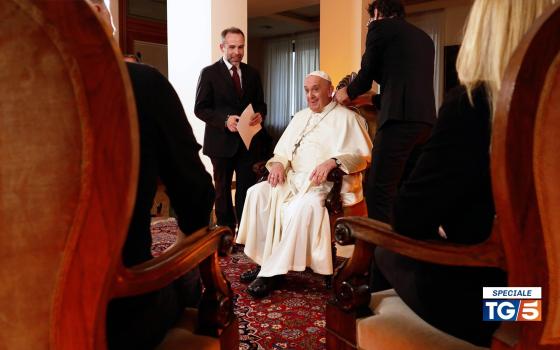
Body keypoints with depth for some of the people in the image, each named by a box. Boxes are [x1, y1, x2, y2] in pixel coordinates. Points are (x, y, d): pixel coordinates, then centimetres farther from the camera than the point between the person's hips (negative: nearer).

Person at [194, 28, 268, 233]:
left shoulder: (252, 73, 10)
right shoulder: (209, 73, -2)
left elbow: (260, 104, 14)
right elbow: (200, 108, -5)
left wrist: (260, 115, -10)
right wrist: (225, 120, -21)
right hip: (222, 141, -2)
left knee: (247, 189, 4)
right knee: (223, 190, 10)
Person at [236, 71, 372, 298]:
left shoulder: (346, 117, 3)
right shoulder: (300, 117, 23)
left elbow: (362, 155, -7)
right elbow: (283, 151, 19)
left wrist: (332, 162, -24)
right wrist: (278, 163, -5)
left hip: (326, 185, -6)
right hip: (293, 179, 7)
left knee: (303, 205, -36)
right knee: (257, 193, -17)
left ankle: (273, 272, -25)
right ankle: (263, 261, -13)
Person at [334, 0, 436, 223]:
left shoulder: (380, 26, 6)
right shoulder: (424, 37, 26)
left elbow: (367, 73, 7)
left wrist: (348, 93, 26)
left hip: (400, 118, -8)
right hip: (425, 118, 8)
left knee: (378, 190, -8)